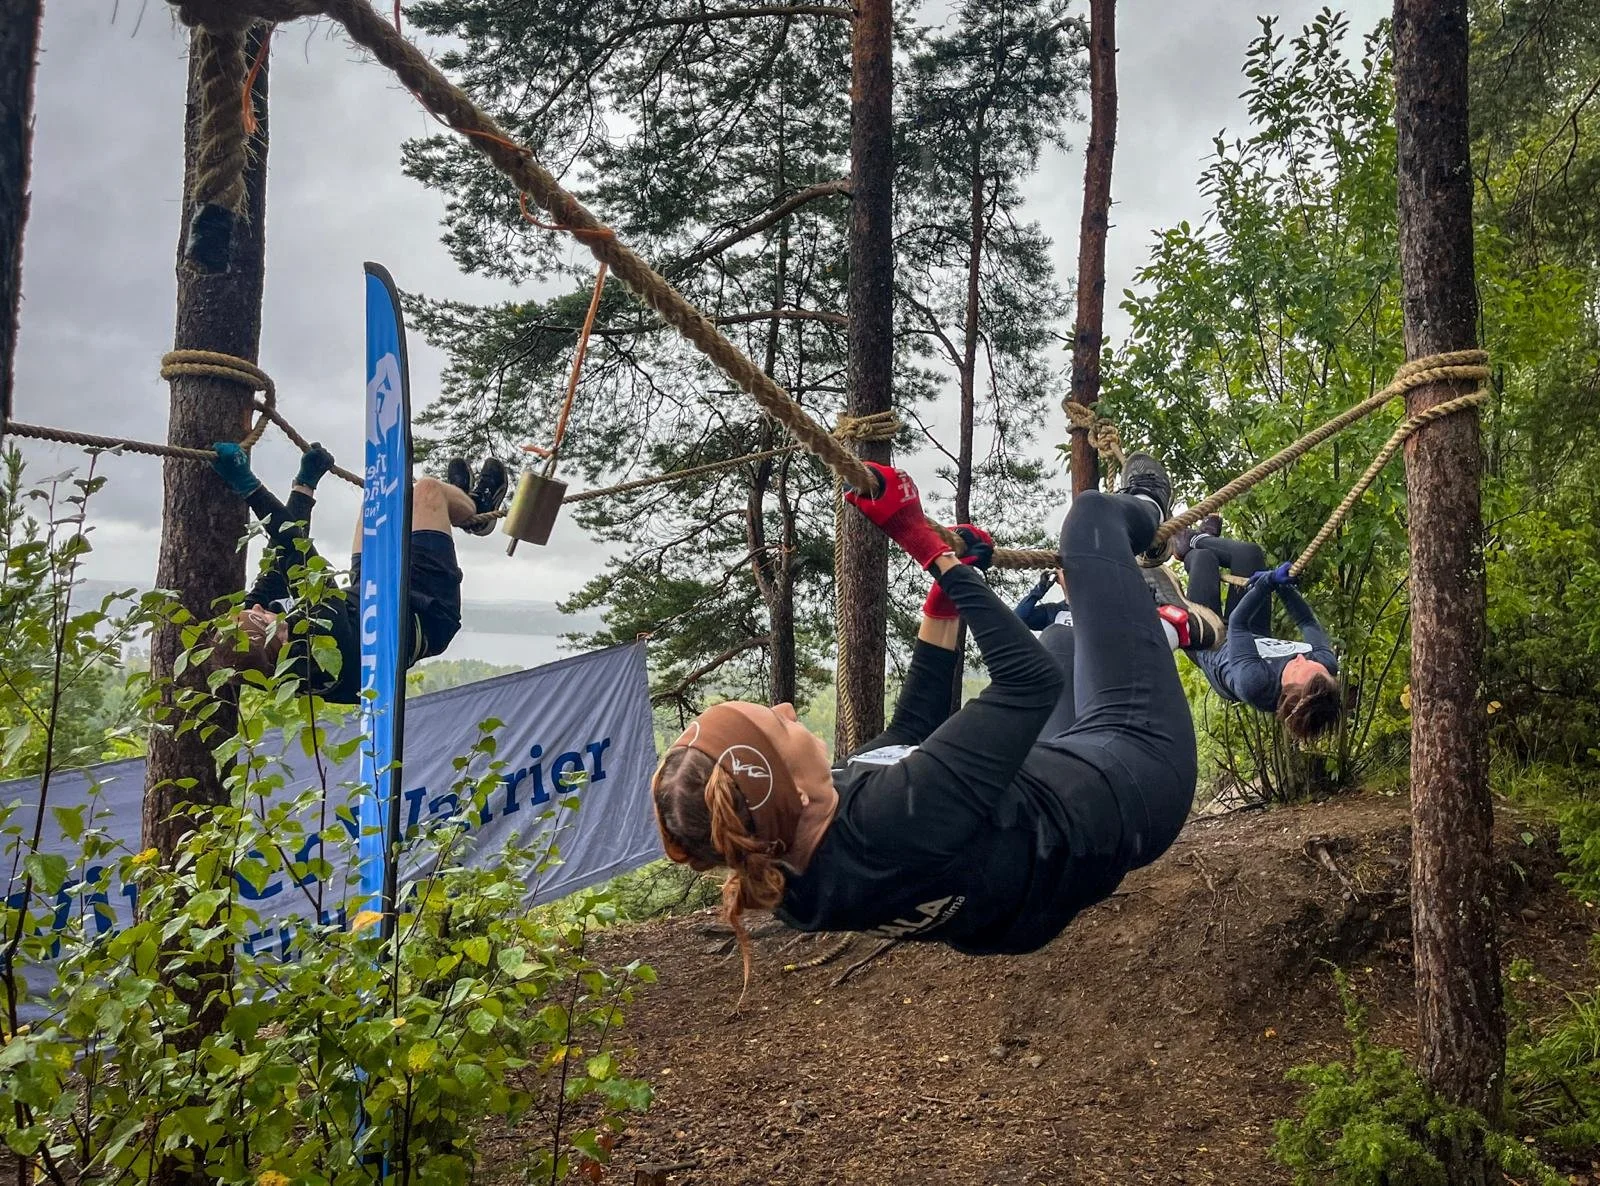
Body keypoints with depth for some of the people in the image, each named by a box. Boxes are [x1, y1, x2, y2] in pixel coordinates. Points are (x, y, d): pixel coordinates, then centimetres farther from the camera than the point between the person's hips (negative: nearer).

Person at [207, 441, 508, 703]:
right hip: (425, 612, -7)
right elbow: (298, 553, -43)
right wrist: (249, 485, -39)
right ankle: (477, 511, 38)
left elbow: (284, 550, -17)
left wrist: (305, 483, -10)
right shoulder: (320, 640, -46)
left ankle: (459, 503, 47)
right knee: (426, 489, 1)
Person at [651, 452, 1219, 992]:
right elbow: (1031, 678, -34)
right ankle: (1142, 512, 40)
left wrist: (945, 594, -3)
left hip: (1054, 776, 6)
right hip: (1130, 781, -6)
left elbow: (913, 725, -2)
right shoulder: (890, 821, -45)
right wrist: (931, 550, -28)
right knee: (1093, 512, 4)